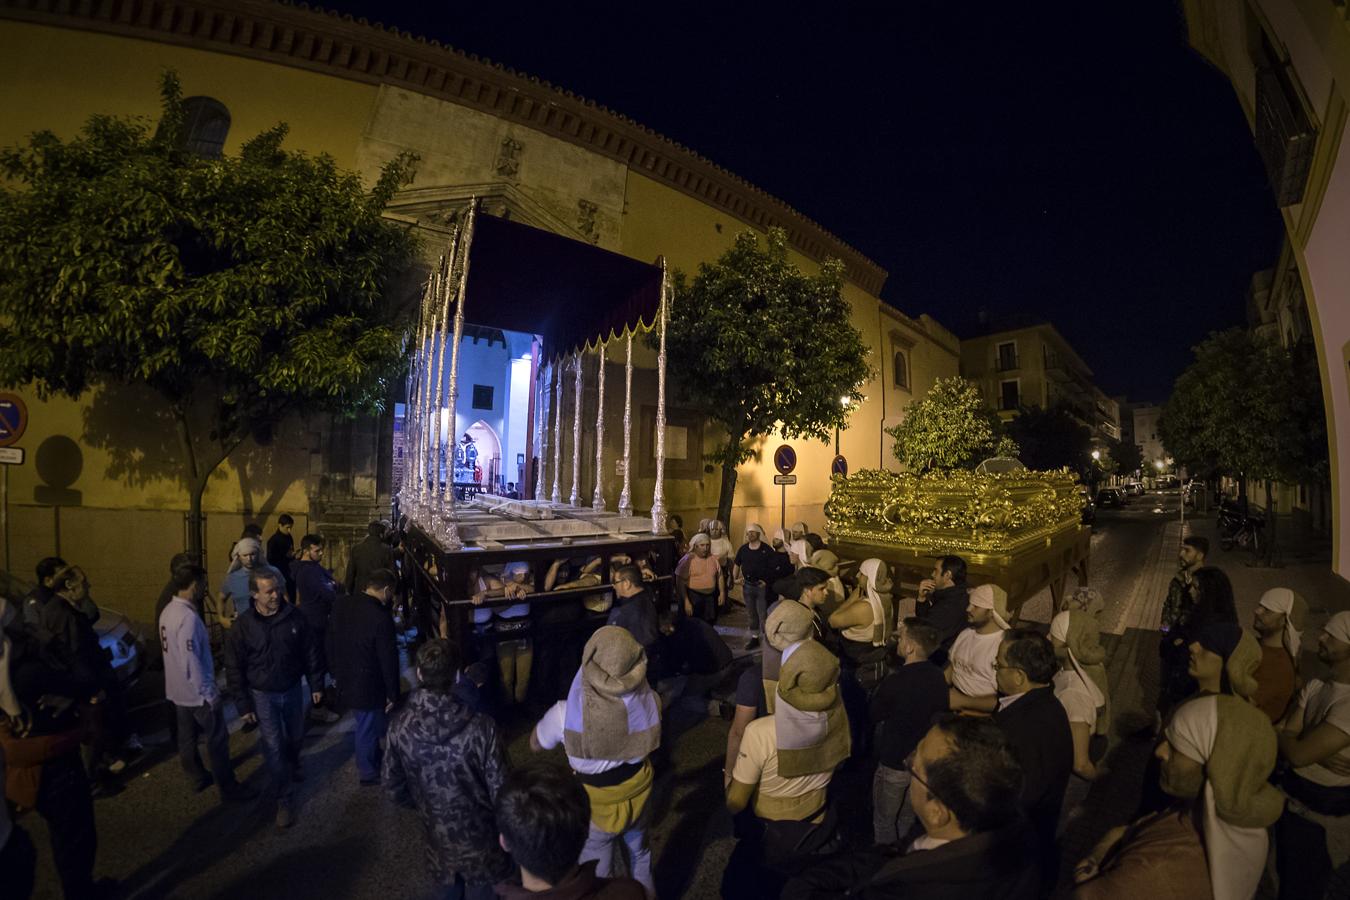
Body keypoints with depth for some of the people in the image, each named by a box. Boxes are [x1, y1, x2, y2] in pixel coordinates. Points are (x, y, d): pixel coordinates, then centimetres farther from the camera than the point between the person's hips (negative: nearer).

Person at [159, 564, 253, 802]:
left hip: (177, 690, 9)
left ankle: (199, 778, 36)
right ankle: (228, 788, 16)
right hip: (197, 692, -9)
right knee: (217, 740, 5)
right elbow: (191, 662, -27)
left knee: (187, 737, 20)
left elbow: (174, 653, 11)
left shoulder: (168, 611, 1)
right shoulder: (188, 617, -29)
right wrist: (210, 694, -18)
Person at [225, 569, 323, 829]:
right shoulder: (243, 625, -17)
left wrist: (315, 685, 1)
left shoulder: (294, 617, -13)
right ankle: (282, 800, 17)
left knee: (295, 735, 21)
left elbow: (310, 652, -3)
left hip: (292, 689, 2)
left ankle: (293, 766, 52)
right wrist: (243, 705, -8)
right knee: (273, 747, 2)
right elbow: (234, 669, -9)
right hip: (263, 695, -2)